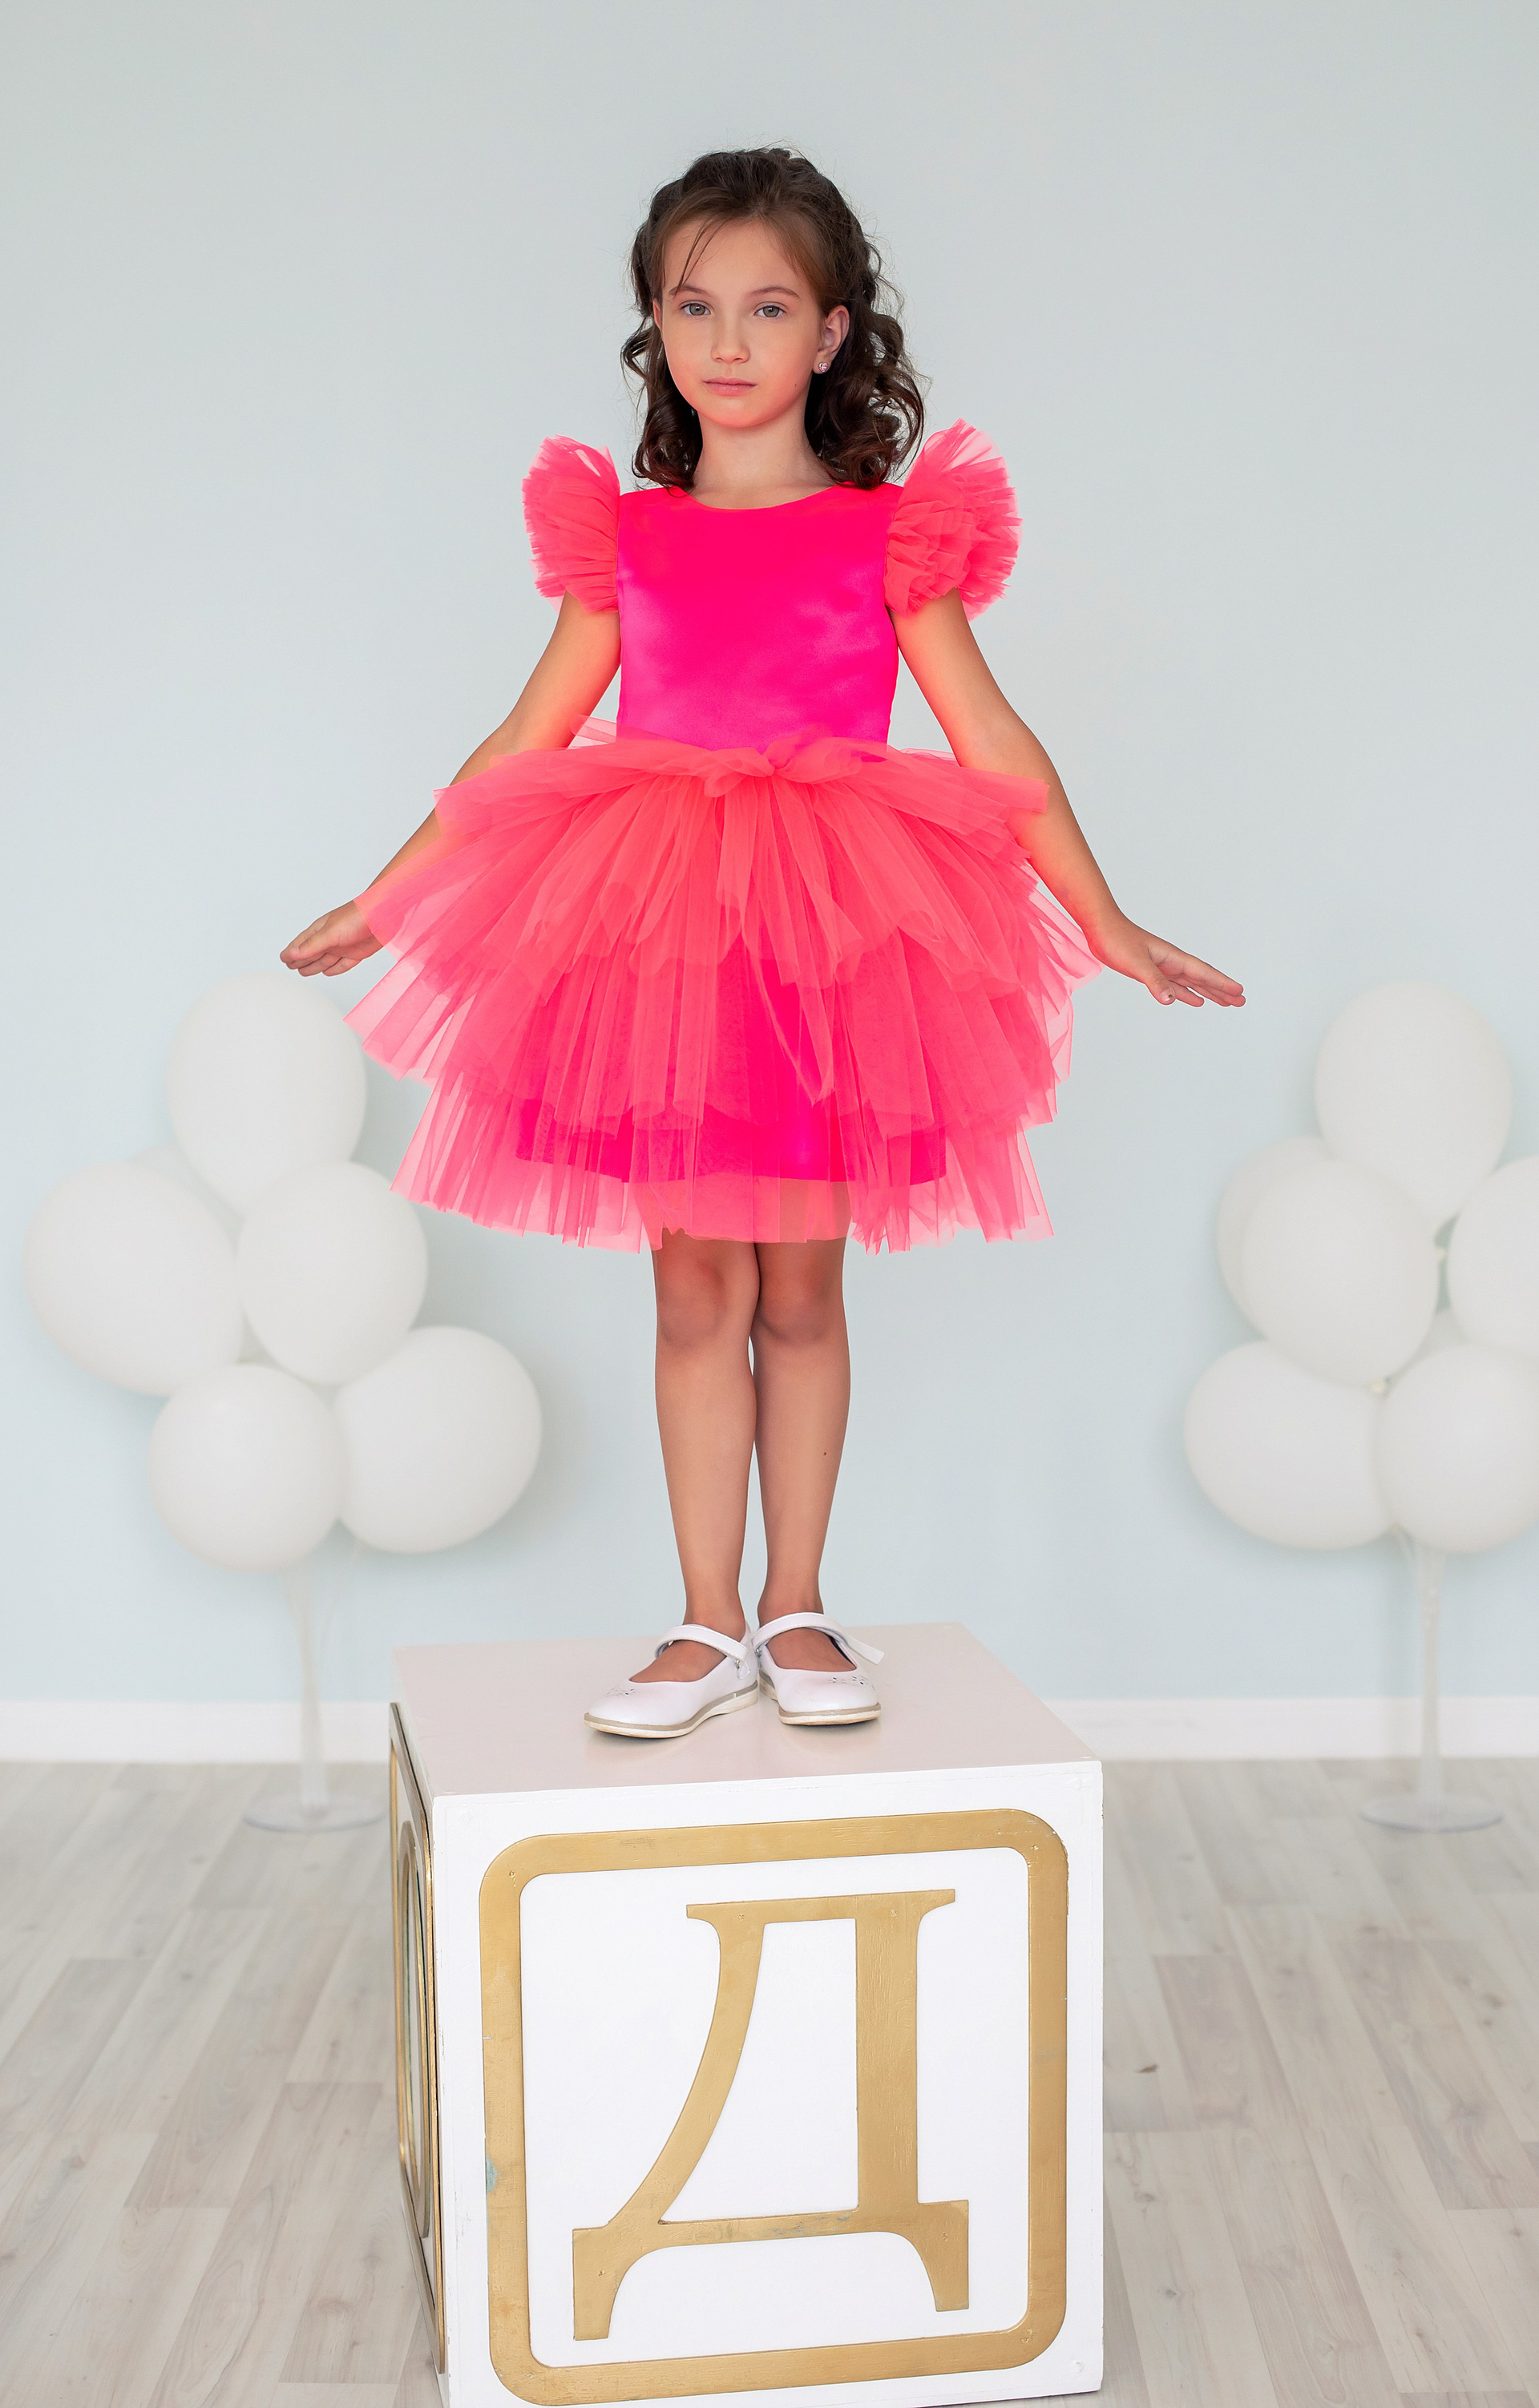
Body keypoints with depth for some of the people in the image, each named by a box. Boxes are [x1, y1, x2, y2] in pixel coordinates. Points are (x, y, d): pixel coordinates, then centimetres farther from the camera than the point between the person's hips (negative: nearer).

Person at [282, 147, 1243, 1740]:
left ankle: (796, 1611, 19)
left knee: (800, 1291, 6)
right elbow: (523, 747, 14)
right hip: (662, 939, 1)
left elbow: (996, 745, 6)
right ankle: (709, 1626, 13)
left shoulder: (894, 533, 5)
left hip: (833, 943, -1)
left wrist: (1110, 925, 5)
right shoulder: (621, 535, 9)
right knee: (695, 1289, 4)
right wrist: (377, 905, 14)